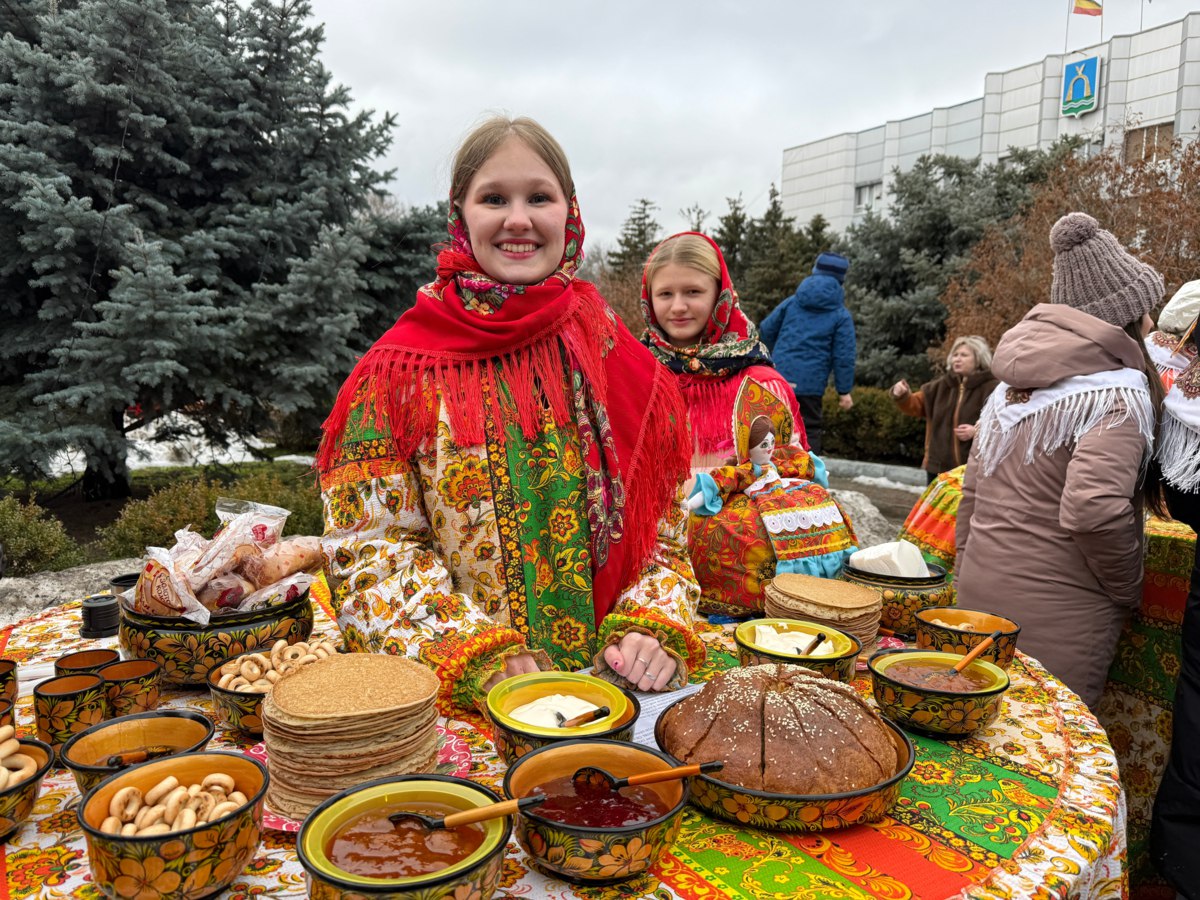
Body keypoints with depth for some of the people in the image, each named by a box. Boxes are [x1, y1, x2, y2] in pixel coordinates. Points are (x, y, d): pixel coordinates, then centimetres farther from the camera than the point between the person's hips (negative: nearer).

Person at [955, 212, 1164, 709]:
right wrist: (1128, 590, -9)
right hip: (1054, 614, -7)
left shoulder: (1014, 381, 9)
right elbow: (1093, 509, -26)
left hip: (980, 589, 7)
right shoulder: (1119, 392, -13)